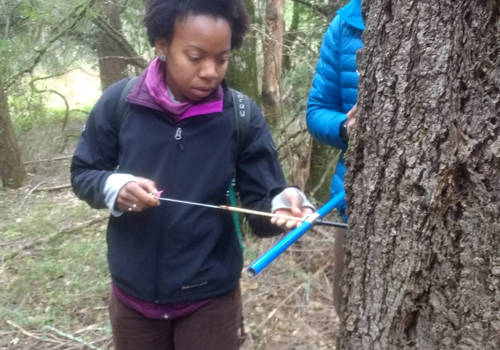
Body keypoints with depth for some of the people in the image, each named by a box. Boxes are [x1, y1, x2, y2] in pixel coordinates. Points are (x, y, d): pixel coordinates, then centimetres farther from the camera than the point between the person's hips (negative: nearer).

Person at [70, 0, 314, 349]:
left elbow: (260, 206, -11)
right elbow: (82, 173, 1)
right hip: (133, 293, 2)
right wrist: (113, 187, -21)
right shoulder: (119, 102, -11)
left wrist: (282, 204, -33)